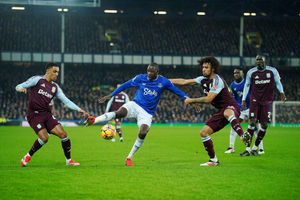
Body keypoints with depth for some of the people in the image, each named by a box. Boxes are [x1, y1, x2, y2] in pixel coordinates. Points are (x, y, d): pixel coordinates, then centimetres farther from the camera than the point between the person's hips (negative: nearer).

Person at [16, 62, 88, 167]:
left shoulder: (55, 87, 12)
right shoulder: (37, 80, -3)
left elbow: (66, 101, 11)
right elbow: (19, 86, -8)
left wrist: (79, 109, -1)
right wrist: (21, 88, -33)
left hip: (47, 114, 5)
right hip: (34, 115, -5)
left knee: (63, 134, -8)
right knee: (44, 138, -22)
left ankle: (69, 160, 7)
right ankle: (28, 156, 2)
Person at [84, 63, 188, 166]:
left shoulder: (164, 82, 1)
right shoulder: (141, 78, 3)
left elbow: (177, 91, 8)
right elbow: (126, 85, 10)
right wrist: (110, 95, 10)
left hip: (147, 113, 0)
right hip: (135, 105, 0)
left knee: (143, 133, -22)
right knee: (120, 113, -33)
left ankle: (129, 158, -7)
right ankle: (93, 120, -44)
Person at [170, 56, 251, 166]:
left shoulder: (217, 81, -17)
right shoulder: (204, 79, 10)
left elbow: (208, 99, -21)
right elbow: (184, 82, 16)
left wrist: (191, 100, -10)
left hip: (231, 107, -9)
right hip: (221, 111, 9)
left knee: (227, 113, -45)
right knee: (204, 132, 0)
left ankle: (244, 137, -58)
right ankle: (213, 160, 10)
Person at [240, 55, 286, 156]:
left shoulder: (272, 71, -2)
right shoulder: (251, 72, -1)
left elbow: (278, 82, 7)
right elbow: (247, 85, 9)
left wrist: (282, 93, -9)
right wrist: (243, 99, 6)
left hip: (266, 102, 1)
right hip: (254, 101, -1)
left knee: (264, 125, -2)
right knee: (252, 122, -14)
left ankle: (255, 148, 13)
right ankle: (247, 149, -10)